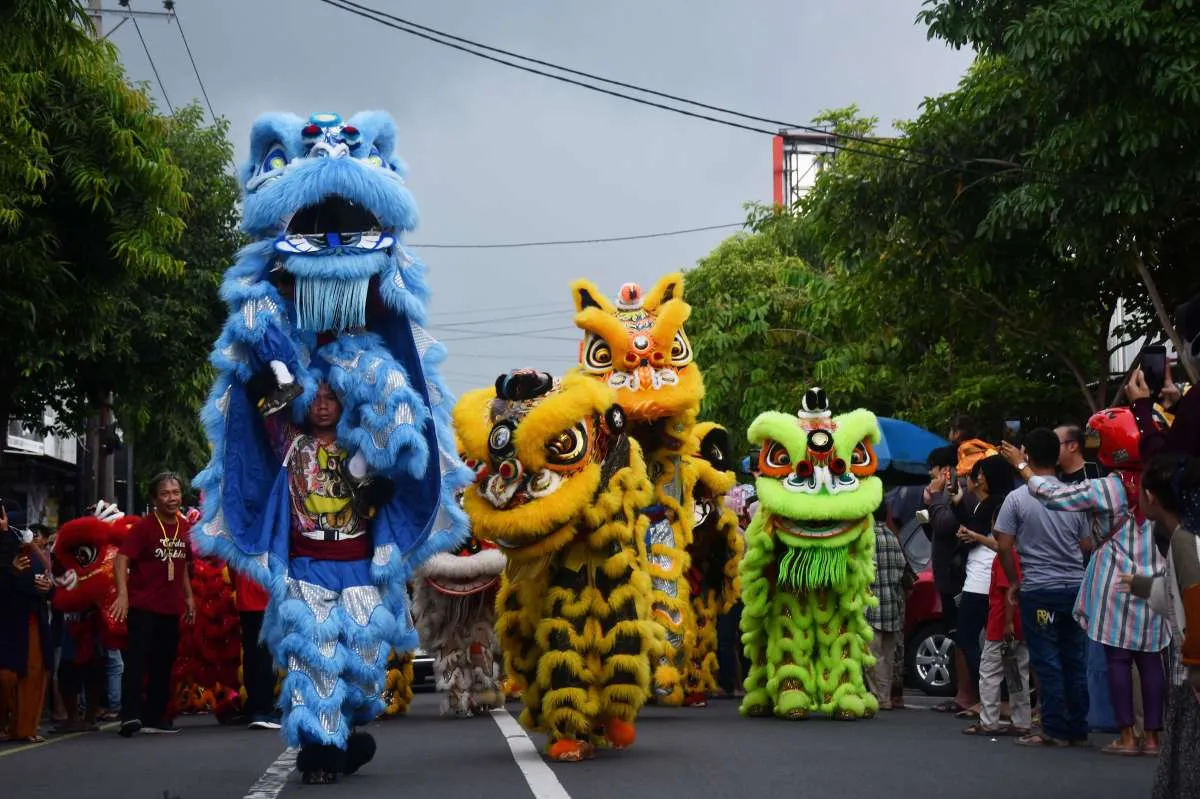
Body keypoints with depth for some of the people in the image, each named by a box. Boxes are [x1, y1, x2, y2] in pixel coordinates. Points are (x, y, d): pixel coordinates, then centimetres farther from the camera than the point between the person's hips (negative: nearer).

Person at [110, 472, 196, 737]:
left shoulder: (185, 527, 9)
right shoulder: (144, 527, -10)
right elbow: (122, 559, -18)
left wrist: (188, 597, 20)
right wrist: (122, 594, -29)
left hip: (171, 608, 7)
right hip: (142, 607, -7)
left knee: (163, 665, 12)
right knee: (137, 659, -15)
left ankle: (155, 717, 22)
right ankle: (130, 715, -19)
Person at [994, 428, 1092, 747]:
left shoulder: (1017, 499, -7)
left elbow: (1003, 547, -8)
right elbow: (1087, 545, 9)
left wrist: (1014, 582, 4)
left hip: (1038, 590, -4)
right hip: (1075, 587, 4)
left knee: (1047, 663, 1)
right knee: (1075, 662, 10)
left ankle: (1055, 730, 2)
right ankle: (1078, 729, 14)